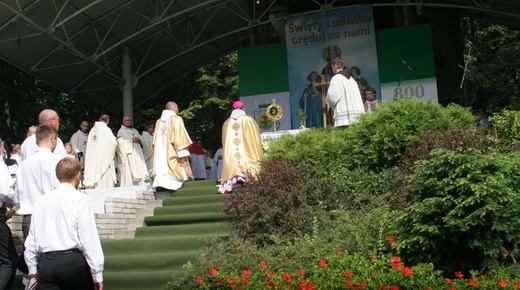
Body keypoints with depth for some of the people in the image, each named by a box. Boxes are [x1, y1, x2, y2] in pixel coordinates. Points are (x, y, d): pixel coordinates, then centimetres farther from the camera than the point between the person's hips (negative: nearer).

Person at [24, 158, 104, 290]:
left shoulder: (42, 201, 11)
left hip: (46, 262, 4)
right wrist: (97, 275, -5)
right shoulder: (81, 199, -3)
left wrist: (33, 273, 20)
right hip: (73, 261, -3)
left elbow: (31, 240, 12)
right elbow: (89, 239, -8)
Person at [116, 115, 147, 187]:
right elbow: (122, 143, -8)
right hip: (127, 155, -6)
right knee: (128, 174, -13)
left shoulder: (135, 130, 24)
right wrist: (132, 140, -10)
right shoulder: (121, 131, 5)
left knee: (140, 172, -3)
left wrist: (139, 140, -3)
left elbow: (141, 139, 18)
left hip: (137, 155, 6)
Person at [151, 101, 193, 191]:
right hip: (173, 155, -6)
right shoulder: (176, 119, -4)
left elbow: (154, 141, 16)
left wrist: (155, 153, 19)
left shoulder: (159, 122, 16)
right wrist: (183, 154, -16)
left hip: (160, 154, 6)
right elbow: (180, 137, -13)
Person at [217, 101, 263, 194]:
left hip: (230, 155, 3)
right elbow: (255, 138, 8)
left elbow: (224, 142, 20)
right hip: (246, 154, -3)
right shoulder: (249, 120, 4)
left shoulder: (226, 123, 14)